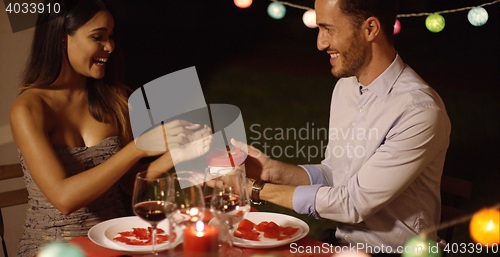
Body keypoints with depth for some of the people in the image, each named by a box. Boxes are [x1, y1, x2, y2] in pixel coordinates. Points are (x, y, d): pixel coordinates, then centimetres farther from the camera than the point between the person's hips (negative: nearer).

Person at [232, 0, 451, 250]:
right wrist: (274, 170, -5)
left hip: (393, 250, -6)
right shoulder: (345, 86, 5)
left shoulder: (420, 110, -21)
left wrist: (259, 190, -14)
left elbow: (355, 203, -20)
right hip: (340, 243, 6)